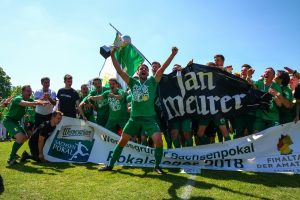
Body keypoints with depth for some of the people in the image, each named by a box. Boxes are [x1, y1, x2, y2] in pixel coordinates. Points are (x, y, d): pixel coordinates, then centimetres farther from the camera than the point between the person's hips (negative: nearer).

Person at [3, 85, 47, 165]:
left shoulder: (28, 99, 6)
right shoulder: (18, 98, -20)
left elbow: (37, 101, -13)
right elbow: (25, 104, -44)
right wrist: (37, 103, -60)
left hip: (15, 121, 10)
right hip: (9, 120, -10)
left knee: (25, 137, 17)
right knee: (20, 137, -27)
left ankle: (13, 153, 32)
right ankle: (11, 159, -17)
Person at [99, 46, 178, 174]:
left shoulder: (152, 81, 3)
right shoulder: (133, 82, 7)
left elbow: (163, 68, -7)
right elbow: (119, 71, 1)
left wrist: (173, 54, -14)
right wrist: (112, 56, -6)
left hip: (149, 118, -2)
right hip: (134, 118, 2)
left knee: (158, 140, -18)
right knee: (122, 141, 8)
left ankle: (157, 166, 5)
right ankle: (111, 165, 24)